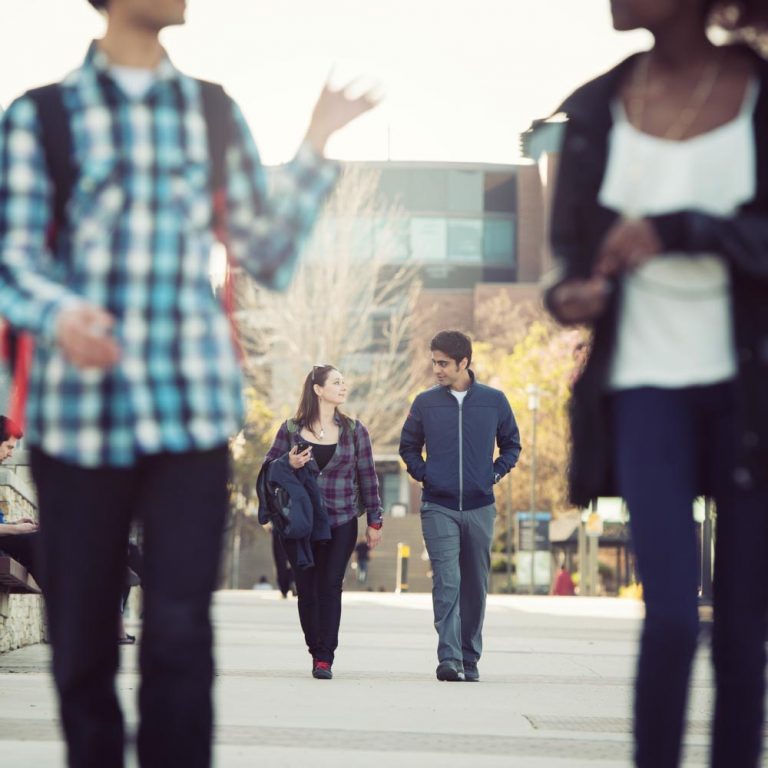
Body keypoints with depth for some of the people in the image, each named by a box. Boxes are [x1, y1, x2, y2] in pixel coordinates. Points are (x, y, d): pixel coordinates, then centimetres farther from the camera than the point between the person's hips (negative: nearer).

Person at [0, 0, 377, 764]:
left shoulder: (214, 113, 13)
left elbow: (267, 258, 11)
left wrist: (316, 150, 3)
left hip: (191, 409, 1)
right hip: (77, 412, -1)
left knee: (180, 638, -7)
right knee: (81, 645, 4)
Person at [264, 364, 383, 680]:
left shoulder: (354, 430, 8)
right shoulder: (291, 429, 4)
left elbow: (367, 476, 9)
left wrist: (374, 521, 6)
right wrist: (289, 465, -13)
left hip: (341, 523, 0)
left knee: (330, 586, -8)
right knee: (306, 588, 1)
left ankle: (325, 658, -8)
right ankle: (317, 651, 16)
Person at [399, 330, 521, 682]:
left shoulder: (494, 401, 2)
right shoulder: (425, 403, 1)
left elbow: (511, 444, 15)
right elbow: (408, 446, 15)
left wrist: (495, 473, 2)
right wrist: (423, 474, 1)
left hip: (480, 508, 1)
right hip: (438, 508, -1)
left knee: (475, 586, 8)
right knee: (446, 582, -13)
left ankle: (470, 659, 17)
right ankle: (449, 658, -19)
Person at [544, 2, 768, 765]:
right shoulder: (599, 109, 3)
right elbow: (575, 250, 11)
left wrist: (678, 230, -24)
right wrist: (571, 297, -11)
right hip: (648, 386, 1)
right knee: (672, 617, -13)